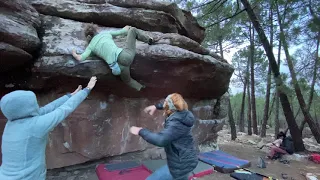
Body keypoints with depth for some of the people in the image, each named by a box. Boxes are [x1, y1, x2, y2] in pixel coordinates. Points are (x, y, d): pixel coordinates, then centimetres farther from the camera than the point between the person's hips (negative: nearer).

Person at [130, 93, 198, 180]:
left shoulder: (177, 123, -27)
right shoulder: (179, 115, 1)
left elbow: (160, 140, -39)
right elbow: (173, 105, 23)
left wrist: (141, 131, -27)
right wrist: (156, 106, 19)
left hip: (181, 164, -10)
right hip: (185, 161, 10)